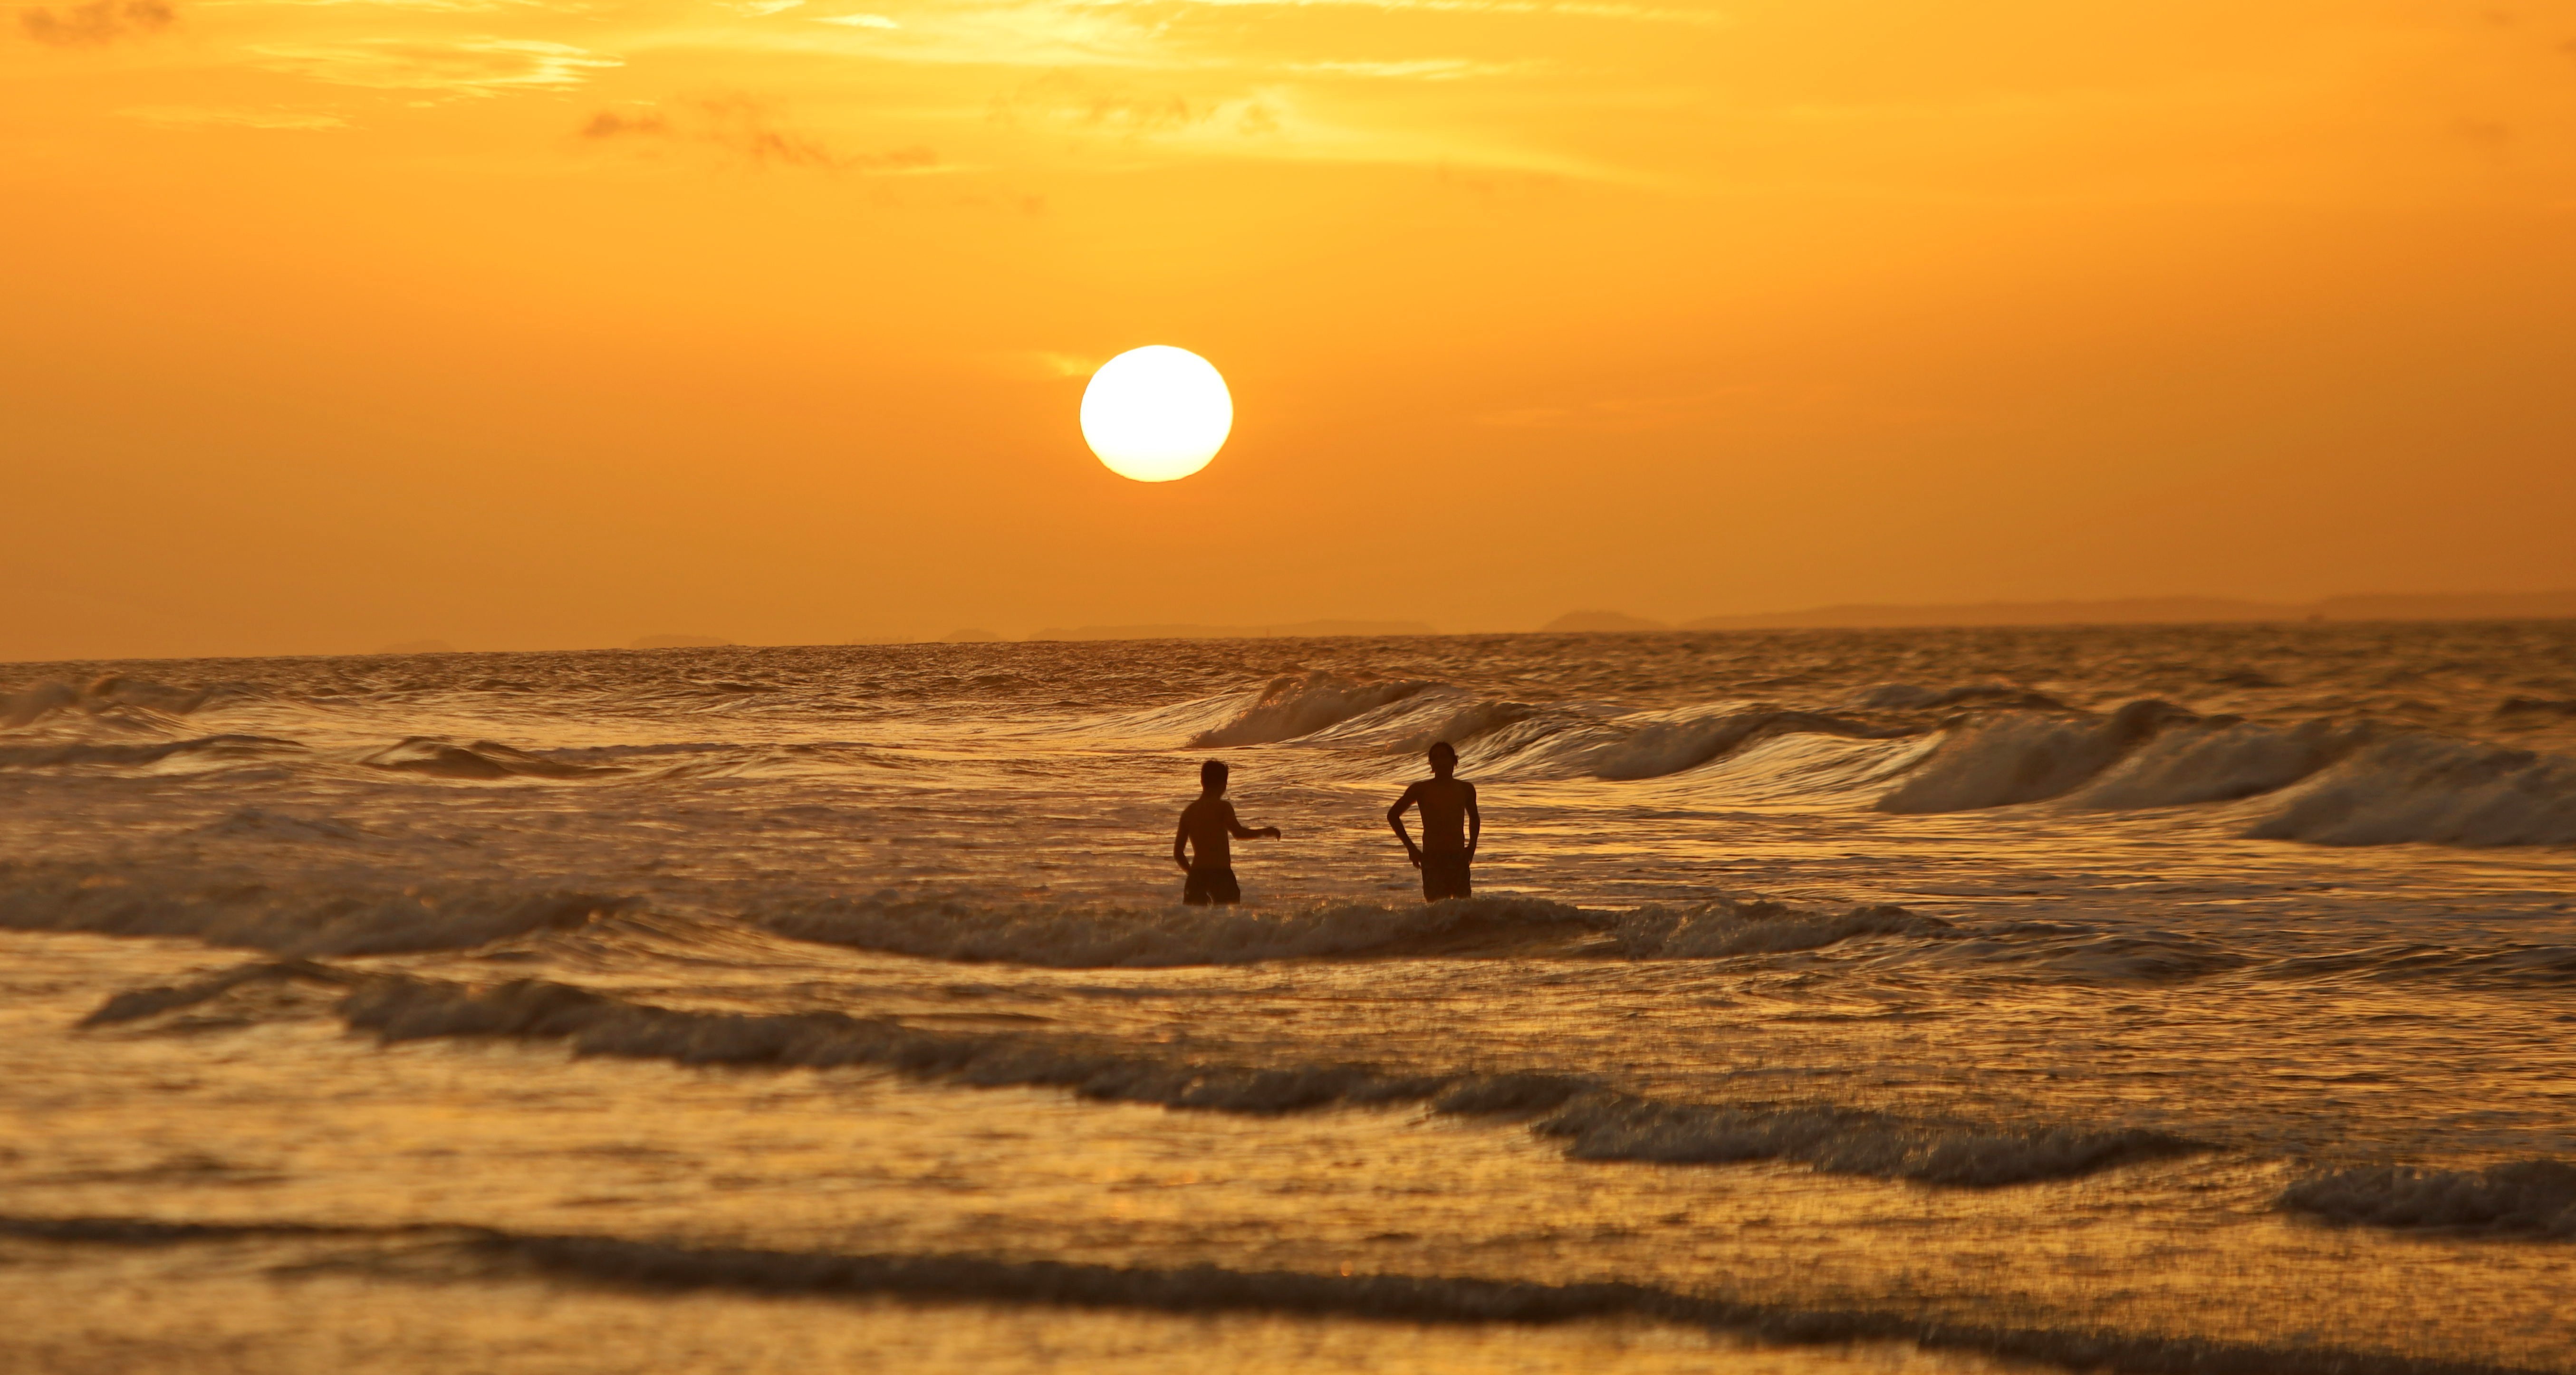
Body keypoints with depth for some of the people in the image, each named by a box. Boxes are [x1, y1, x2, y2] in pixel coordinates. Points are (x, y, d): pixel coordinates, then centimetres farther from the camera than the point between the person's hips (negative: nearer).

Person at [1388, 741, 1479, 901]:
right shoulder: (1421, 790, 2)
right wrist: (1410, 847, 4)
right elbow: (1393, 815, 10)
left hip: (1459, 858, 2)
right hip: (1432, 858, -2)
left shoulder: (1466, 789, 10)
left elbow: (1474, 818, 28)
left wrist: (1472, 846, 13)